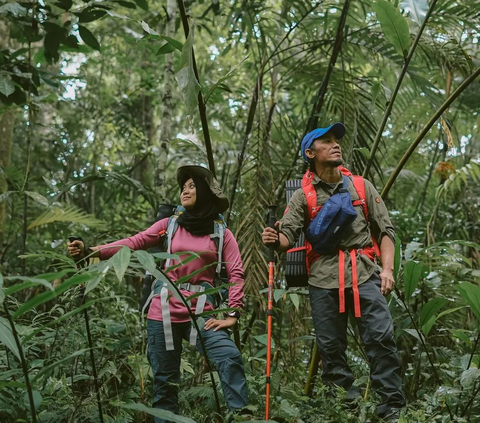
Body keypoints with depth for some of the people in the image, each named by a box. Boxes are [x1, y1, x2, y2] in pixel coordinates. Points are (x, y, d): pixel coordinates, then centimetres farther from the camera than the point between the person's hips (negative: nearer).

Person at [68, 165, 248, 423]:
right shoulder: (169, 225, 6)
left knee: (230, 358, -22)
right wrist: (90, 251, -15)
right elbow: (132, 243, -3)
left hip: (200, 313, -1)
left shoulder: (221, 234, 5)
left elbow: (236, 274, -1)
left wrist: (232, 314, -12)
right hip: (164, 314, 1)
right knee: (165, 381, 7)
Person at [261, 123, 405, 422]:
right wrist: (275, 240, -25)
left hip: (364, 273, 0)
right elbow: (288, 236, -1)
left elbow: (386, 230, 11)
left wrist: (387, 268, -3)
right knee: (331, 345, 3)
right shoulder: (303, 196, 7)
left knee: (382, 338, -9)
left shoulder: (362, 187, 11)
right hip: (323, 278, 0)